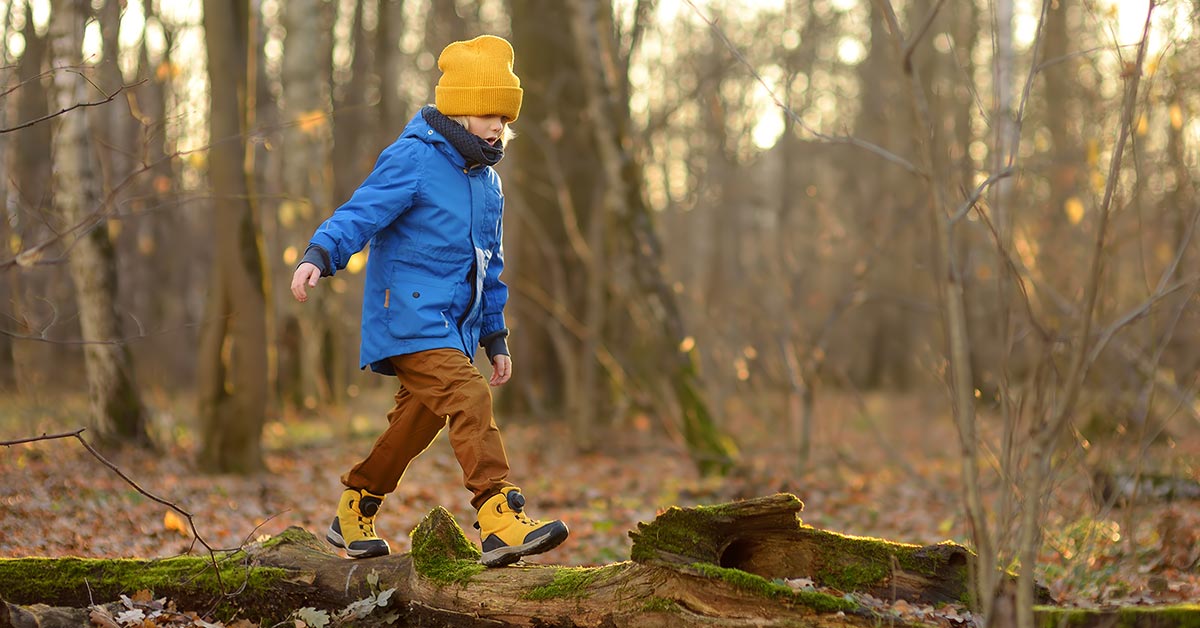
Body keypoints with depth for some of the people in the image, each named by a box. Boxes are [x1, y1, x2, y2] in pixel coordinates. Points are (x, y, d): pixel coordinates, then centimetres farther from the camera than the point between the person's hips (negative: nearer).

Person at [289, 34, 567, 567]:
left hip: (454, 326, 9)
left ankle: (353, 517, 28)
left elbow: (490, 267, 23)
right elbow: (360, 213, -19)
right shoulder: (412, 161, -9)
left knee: (416, 422, 12)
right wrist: (319, 256, -37)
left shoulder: (487, 182, 16)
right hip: (411, 317, -9)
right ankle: (500, 522, -28)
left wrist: (495, 338, 23)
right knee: (469, 400, -22)